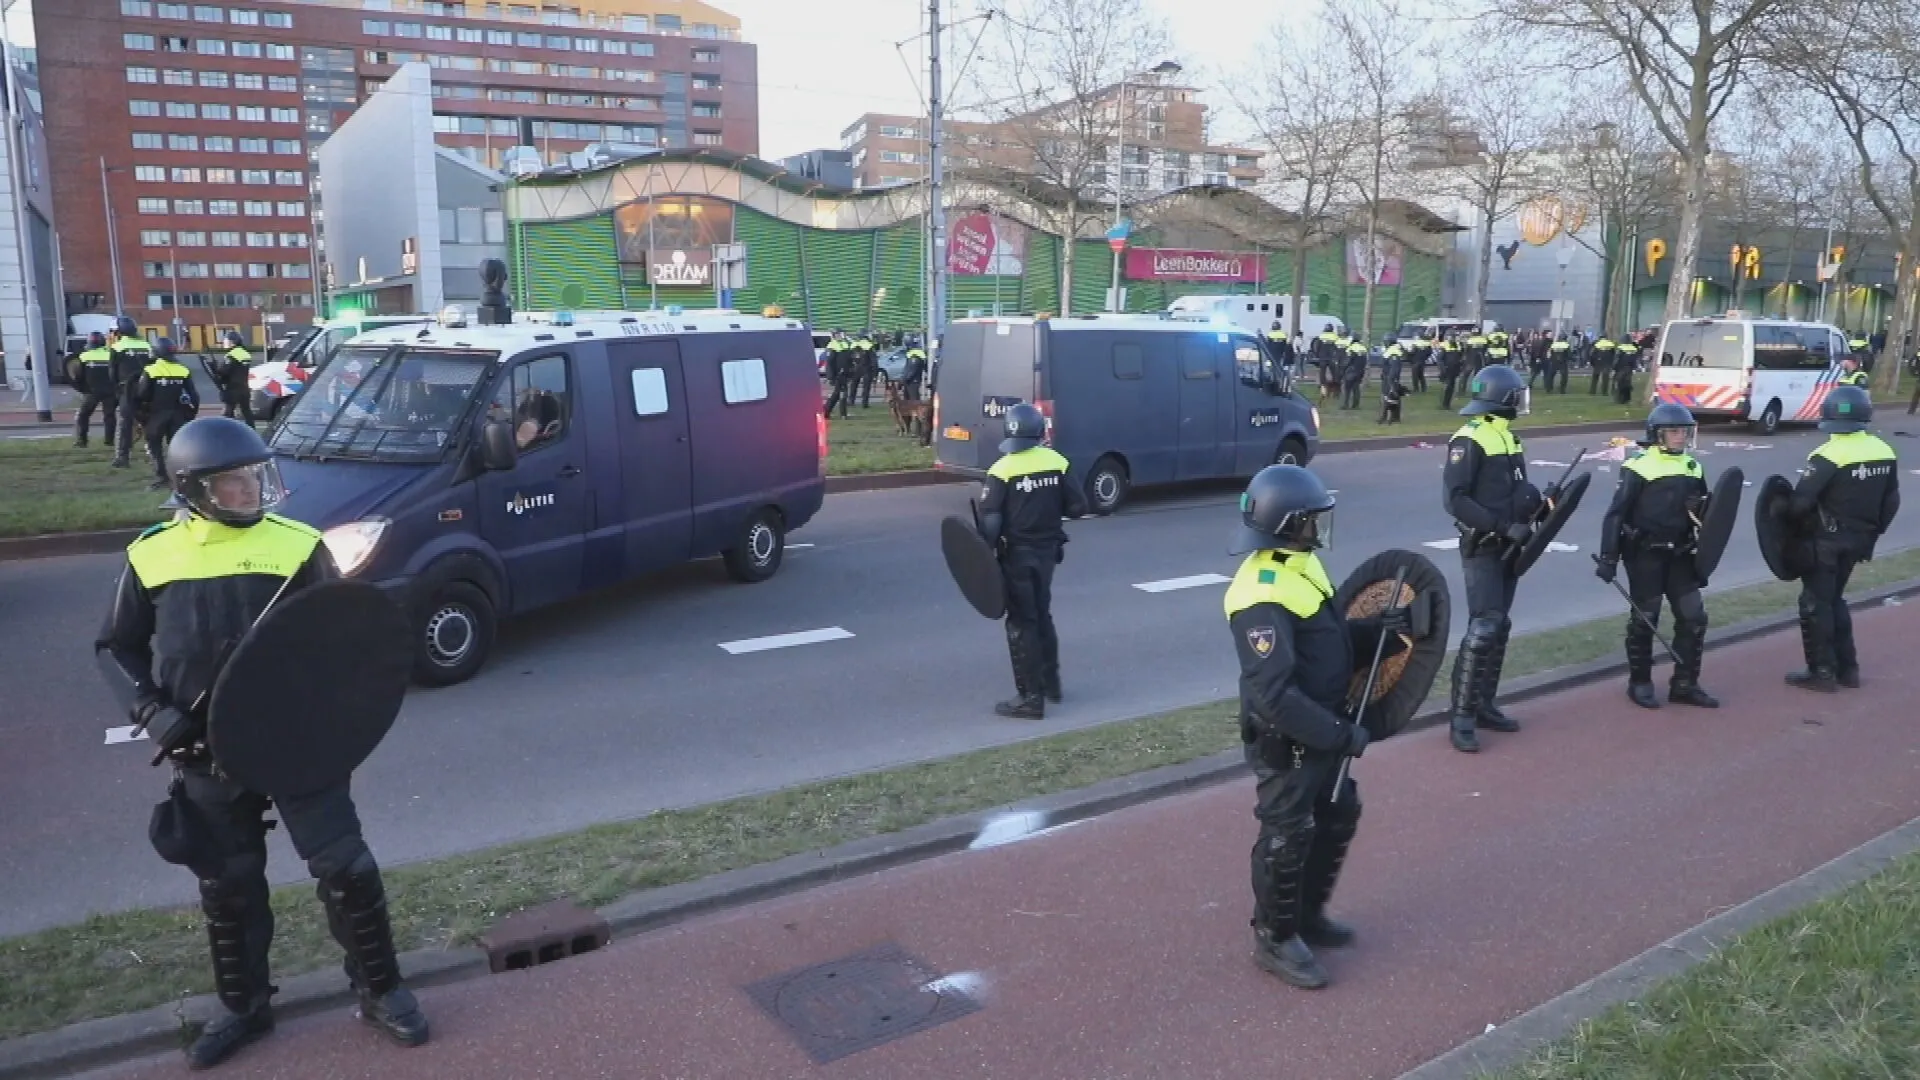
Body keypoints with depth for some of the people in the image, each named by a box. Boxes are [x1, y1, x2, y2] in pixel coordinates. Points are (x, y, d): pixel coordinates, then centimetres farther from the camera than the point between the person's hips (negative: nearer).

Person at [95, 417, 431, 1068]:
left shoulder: (298, 545, -5)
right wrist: (151, 709, -6)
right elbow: (116, 647, 10)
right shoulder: (152, 555, 0)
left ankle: (380, 991, 18)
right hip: (208, 753, 2)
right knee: (228, 885, 14)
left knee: (345, 866, -1)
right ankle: (245, 1007, 34)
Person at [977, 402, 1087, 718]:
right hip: (1047, 550, 5)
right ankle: (1051, 682, 33)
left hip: (1017, 553, -5)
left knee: (1021, 623, 2)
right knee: (1042, 615, 22)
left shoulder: (1002, 470, -15)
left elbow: (990, 521, -17)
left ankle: (1030, 697, 4)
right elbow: (1078, 507, -1)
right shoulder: (1058, 463, -2)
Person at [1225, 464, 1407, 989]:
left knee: (1339, 816, 23)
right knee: (1286, 838, 5)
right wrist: (1339, 734, -25)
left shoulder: (1299, 566, 3)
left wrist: (1375, 630, -1)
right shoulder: (1263, 596, -29)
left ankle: (1308, 915, 41)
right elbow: (1274, 695, -31)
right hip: (1285, 740, -10)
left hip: (1320, 729, 10)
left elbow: (1328, 636, 15)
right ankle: (1275, 939, 25)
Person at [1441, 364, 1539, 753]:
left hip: (1507, 547, 9)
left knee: (1500, 627, 11)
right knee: (1483, 629, -13)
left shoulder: (1509, 437, 14)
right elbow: (1456, 501, -20)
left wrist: (1542, 503, 0)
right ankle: (1462, 717, -8)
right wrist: (1503, 527, -23)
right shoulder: (1469, 440, -14)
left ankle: (1484, 705, 20)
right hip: (1481, 548, -9)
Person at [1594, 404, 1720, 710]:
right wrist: (1608, 557, -15)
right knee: (1644, 619, 3)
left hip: (1680, 555, 6)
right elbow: (1616, 515, -12)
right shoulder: (1639, 469, -11)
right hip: (1645, 554, -6)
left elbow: (1703, 516, 18)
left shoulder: (1694, 469, 9)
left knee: (1693, 617, 4)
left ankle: (1685, 684, 16)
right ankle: (1639, 683, 17)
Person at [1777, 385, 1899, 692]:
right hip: (1857, 540, 7)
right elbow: (1891, 502, 11)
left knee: (1815, 603, 4)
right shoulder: (1885, 452, 4)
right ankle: (1847, 668, 24)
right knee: (1834, 599, 21)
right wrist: (1872, 533, 21)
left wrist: (1779, 507, -2)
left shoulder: (1828, 456, -20)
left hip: (1826, 541, -7)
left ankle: (1822, 672, 6)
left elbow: (1801, 502, -22)